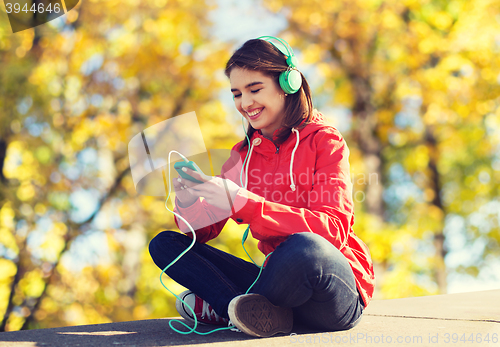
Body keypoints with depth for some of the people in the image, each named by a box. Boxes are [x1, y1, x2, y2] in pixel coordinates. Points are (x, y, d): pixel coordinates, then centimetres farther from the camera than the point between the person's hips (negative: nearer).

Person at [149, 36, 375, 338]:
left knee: (302, 247, -39)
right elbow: (205, 231, 7)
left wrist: (242, 203, -27)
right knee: (165, 245, -3)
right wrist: (188, 202, -17)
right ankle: (262, 312, -22)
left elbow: (332, 229, -19)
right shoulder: (243, 153, 12)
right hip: (283, 283, 6)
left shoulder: (323, 140, -4)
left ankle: (220, 308, -14)